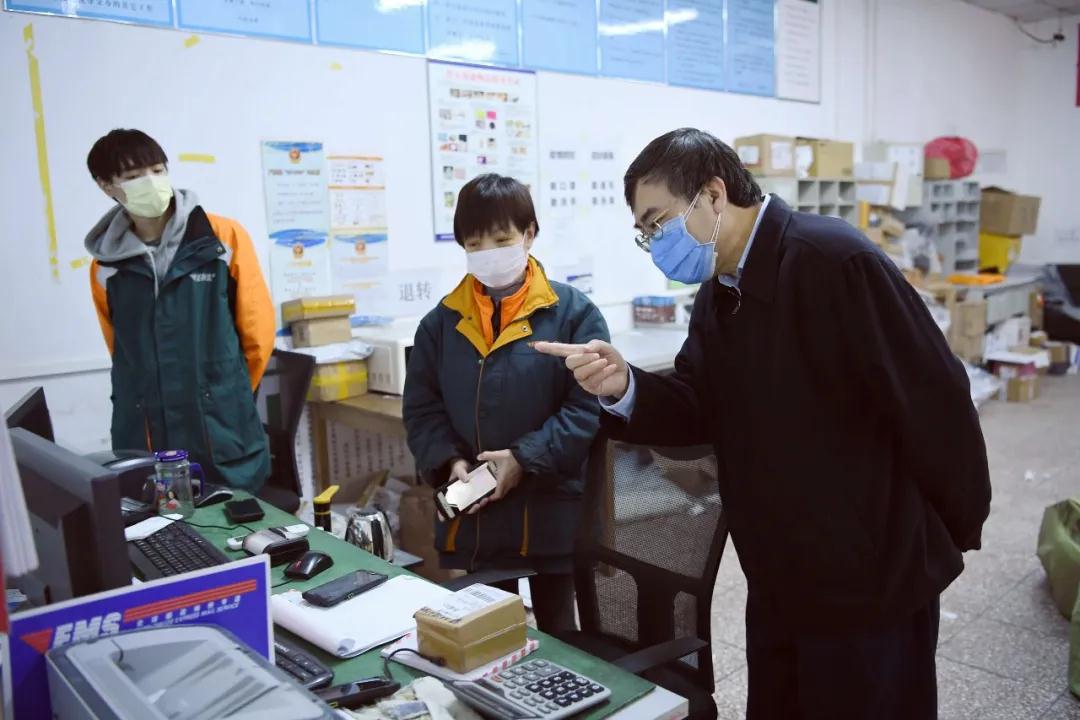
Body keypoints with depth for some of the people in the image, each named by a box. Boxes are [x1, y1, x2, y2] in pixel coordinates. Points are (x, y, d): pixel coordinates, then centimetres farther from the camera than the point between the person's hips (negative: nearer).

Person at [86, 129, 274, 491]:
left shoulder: (224, 238, -3)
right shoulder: (105, 266, 4)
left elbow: (258, 331, 2)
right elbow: (122, 351, 17)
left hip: (226, 438, -2)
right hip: (144, 444, 2)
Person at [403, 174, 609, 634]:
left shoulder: (573, 312, -8)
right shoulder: (441, 322, 4)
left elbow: (589, 405, -13)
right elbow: (421, 410, 6)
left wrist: (525, 459, -19)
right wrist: (450, 461, -11)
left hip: (552, 514, -3)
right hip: (471, 518, 3)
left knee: (559, 637, 17)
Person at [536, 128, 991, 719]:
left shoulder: (833, 261, -23)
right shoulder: (717, 294, 5)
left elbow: (935, 401, -20)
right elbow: (699, 412, 3)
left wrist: (956, 532, -7)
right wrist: (623, 388, -17)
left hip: (872, 580, -8)